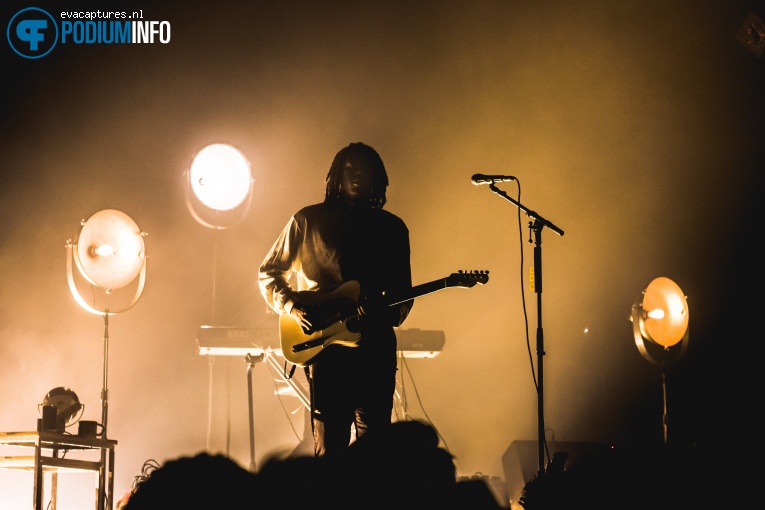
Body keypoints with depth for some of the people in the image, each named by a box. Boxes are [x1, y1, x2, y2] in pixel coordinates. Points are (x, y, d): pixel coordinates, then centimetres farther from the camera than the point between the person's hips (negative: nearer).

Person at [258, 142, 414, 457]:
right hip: (326, 345, -2)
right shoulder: (309, 221, 5)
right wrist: (291, 307, -7)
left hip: (376, 346, 2)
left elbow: (402, 290, 13)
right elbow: (268, 272, 10)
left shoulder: (392, 228, 12)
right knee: (330, 444, -4)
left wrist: (394, 312, -9)